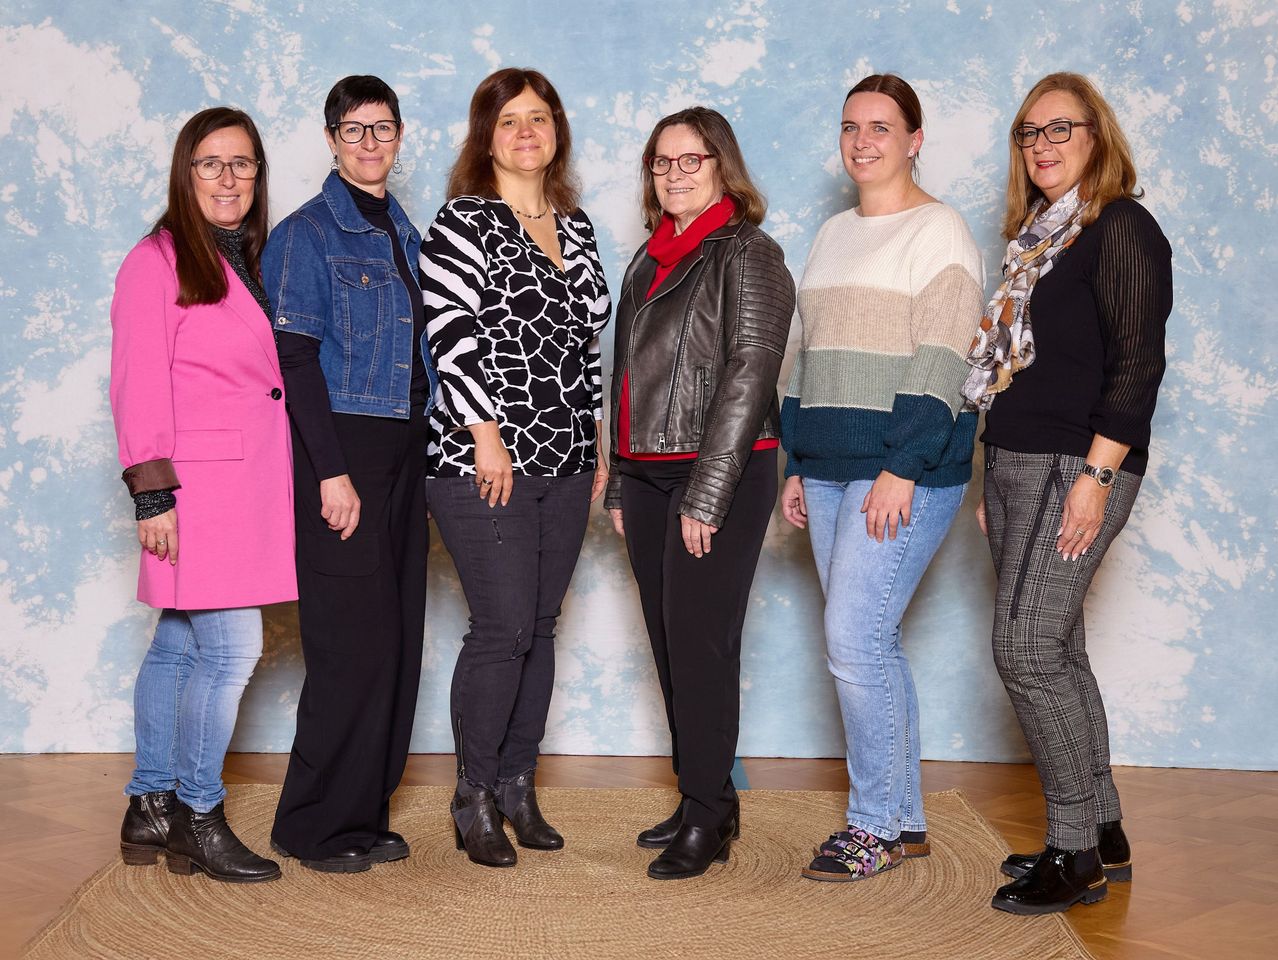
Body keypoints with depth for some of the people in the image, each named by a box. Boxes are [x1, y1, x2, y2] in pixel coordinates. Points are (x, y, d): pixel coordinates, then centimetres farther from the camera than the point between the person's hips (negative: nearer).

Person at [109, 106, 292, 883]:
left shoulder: (256, 264, 17)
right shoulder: (158, 261, -4)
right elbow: (139, 387, -9)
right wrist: (153, 491, -15)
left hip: (250, 488, 7)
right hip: (198, 489, -7)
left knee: (180, 646, 12)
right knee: (232, 647, -9)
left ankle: (150, 812, 20)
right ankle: (198, 817, 5)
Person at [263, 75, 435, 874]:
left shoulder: (407, 236, 16)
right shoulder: (307, 234, -4)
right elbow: (297, 361, -11)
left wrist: (427, 456, 11)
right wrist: (332, 472, -17)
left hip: (405, 453, 7)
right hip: (344, 450, -7)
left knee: (399, 637, 7)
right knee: (354, 641, -8)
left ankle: (366, 814, 18)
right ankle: (315, 826, 5)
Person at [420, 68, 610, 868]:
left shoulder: (577, 226, 15)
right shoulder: (464, 223, -5)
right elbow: (449, 332, -13)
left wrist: (597, 436, 15)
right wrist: (486, 431, -17)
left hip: (565, 462, 6)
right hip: (484, 461, -6)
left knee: (541, 627, 9)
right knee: (504, 628, -9)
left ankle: (519, 786, 20)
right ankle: (475, 801, 6)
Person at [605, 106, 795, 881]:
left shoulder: (747, 253, -7)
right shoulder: (650, 260, 17)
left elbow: (748, 376, -14)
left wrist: (705, 496, -18)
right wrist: (621, 486, 16)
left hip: (720, 475, -7)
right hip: (647, 474, 8)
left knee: (701, 642, -7)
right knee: (669, 642, 9)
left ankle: (709, 818, 2)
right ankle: (703, 800, 20)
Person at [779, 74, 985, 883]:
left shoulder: (939, 230, -5)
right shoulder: (834, 234, 19)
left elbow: (941, 360, -14)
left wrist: (902, 468, -20)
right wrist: (798, 466, 18)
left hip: (906, 471, -8)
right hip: (832, 467, 8)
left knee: (854, 639, -11)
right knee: (871, 644, 9)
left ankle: (875, 824, 3)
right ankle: (905, 822, 19)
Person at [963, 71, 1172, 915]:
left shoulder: (1121, 228, -7)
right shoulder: (1034, 238, 17)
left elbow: (1138, 361, -14)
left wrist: (1096, 475, -20)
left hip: (1076, 466, -9)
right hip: (1016, 465, 9)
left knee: (1026, 648, -12)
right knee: (1057, 652, 10)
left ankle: (1076, 853, -1)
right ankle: (1104, 836, 20)